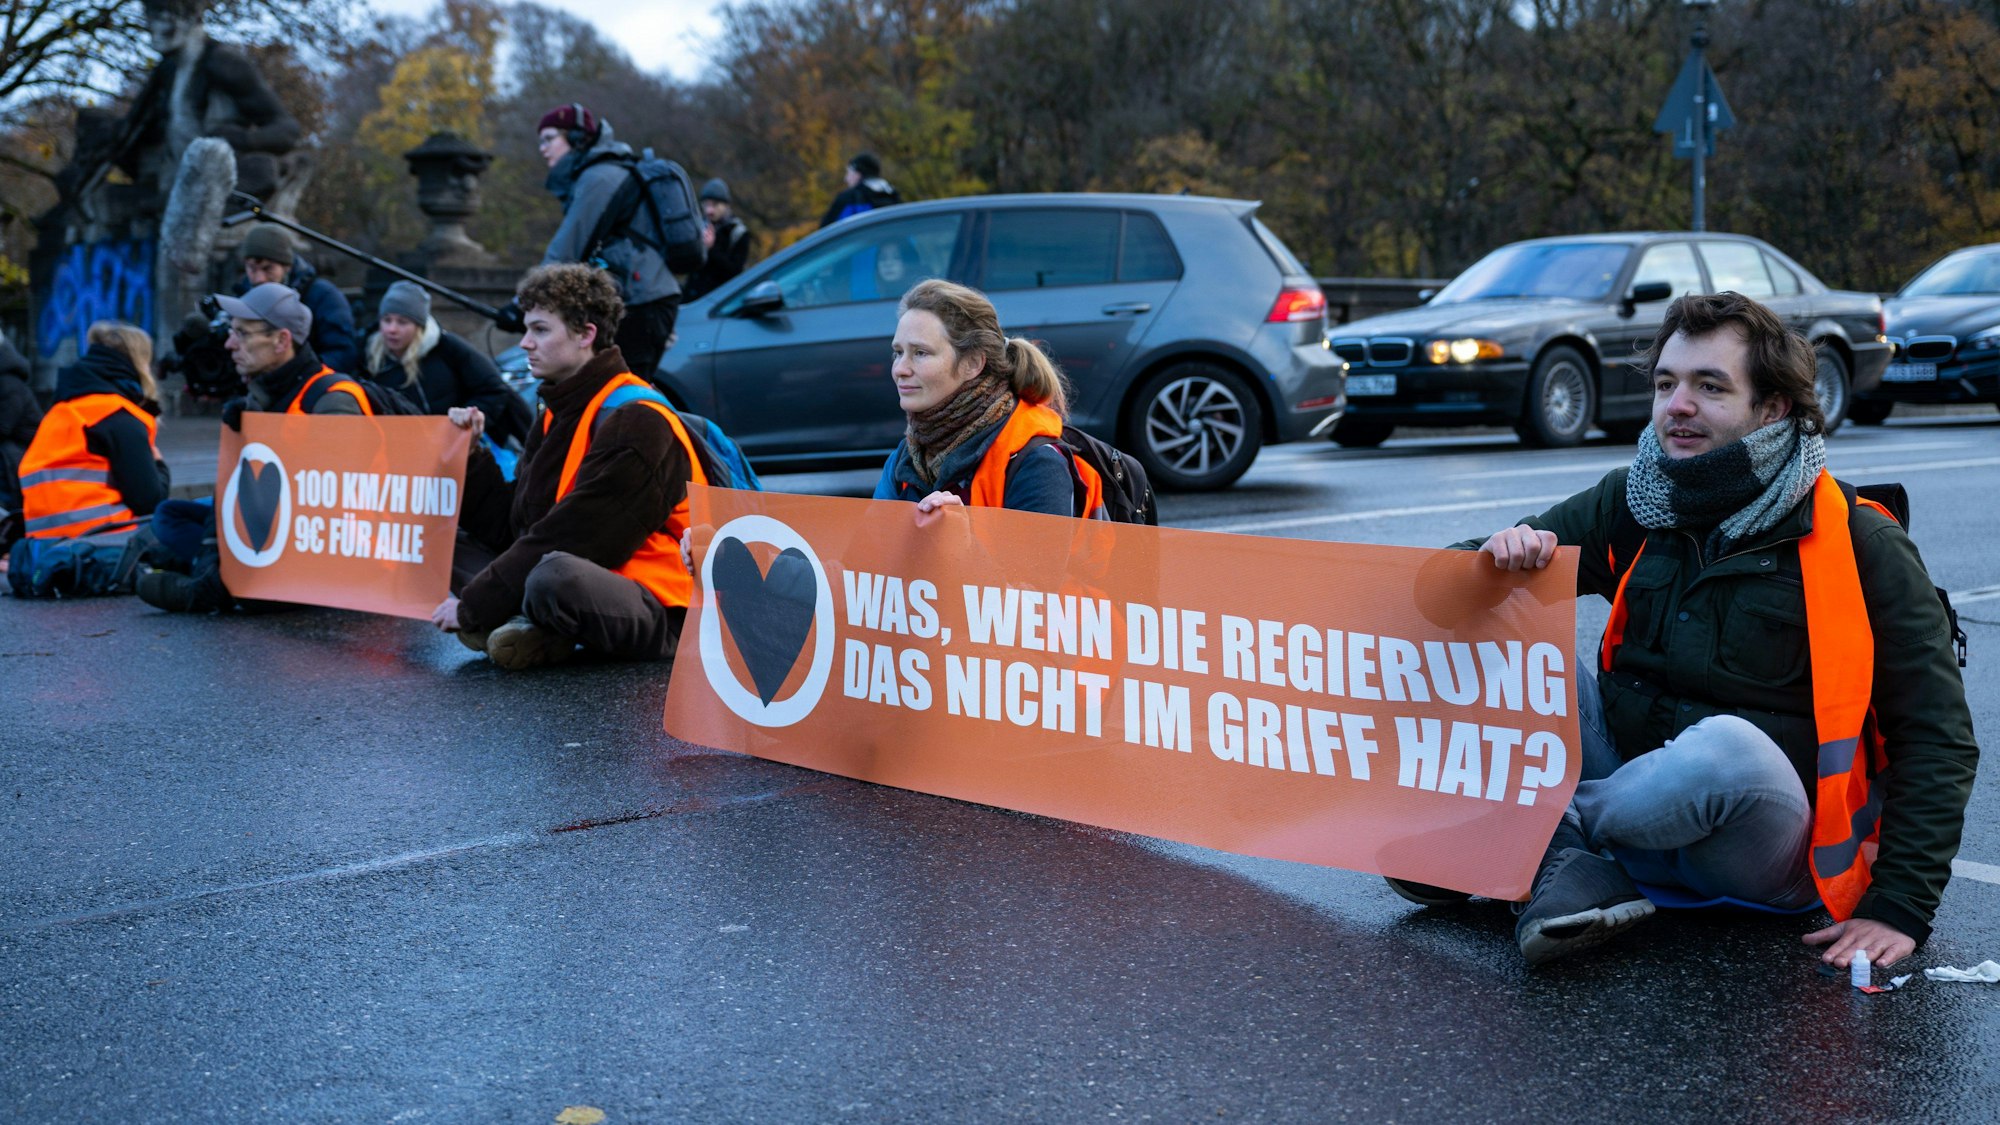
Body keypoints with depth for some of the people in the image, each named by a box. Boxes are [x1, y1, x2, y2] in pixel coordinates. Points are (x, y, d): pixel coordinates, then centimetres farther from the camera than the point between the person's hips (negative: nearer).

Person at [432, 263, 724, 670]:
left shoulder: (635, 422, -17)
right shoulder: (562, 411, 14)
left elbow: (569, 538, -21)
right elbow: (514, 525, 12)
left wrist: (472, 608, -17)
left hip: (662, 615, -9)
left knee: (553, 575, -41)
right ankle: (535, 628, -10)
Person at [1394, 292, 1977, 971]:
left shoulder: (1861, 548, -7)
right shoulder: (1631, 508, 3)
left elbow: (1937, 739, -6)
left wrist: (1900, 908, -16)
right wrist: (1502, 557, -21)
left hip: (1769, 851, -4)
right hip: (1636, 792, 4)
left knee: (1727, 745, -38)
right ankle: (1573, 872, -21)